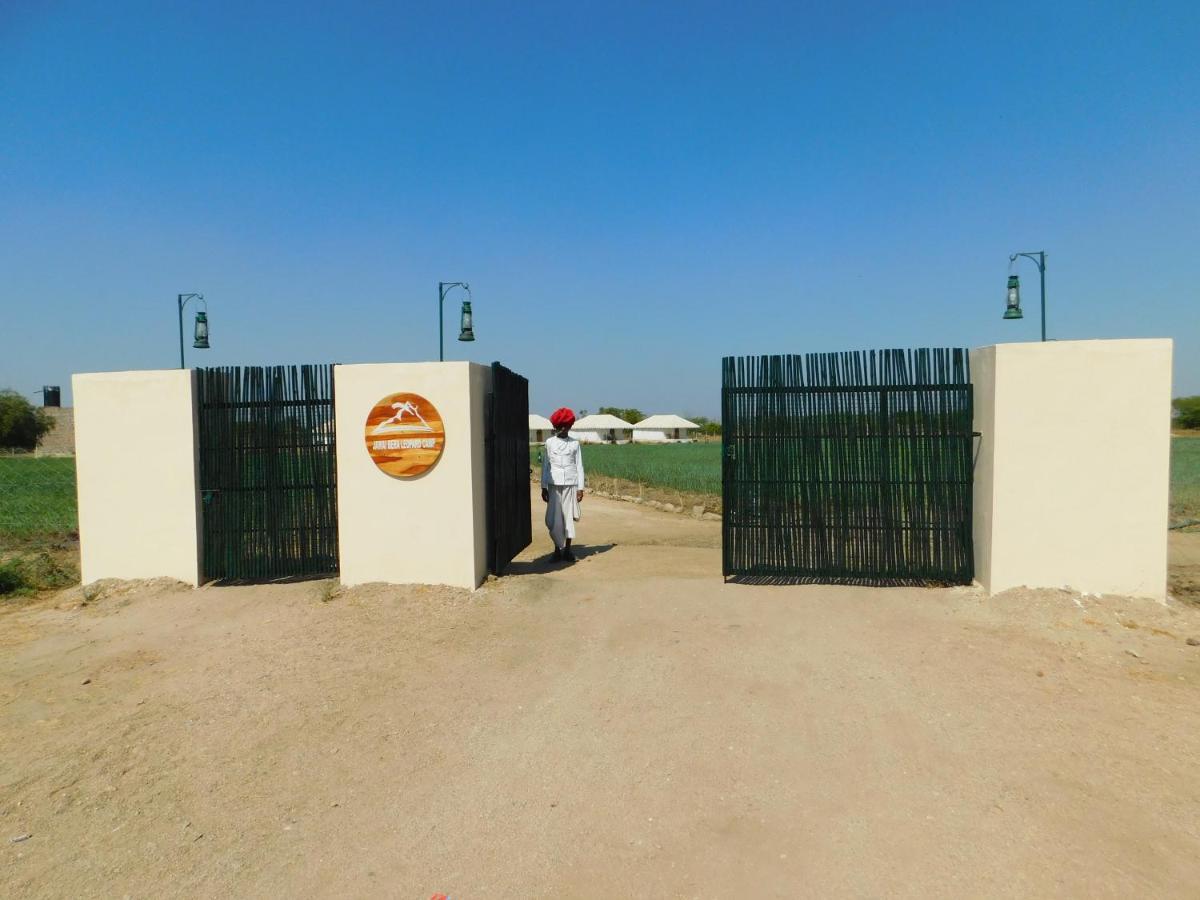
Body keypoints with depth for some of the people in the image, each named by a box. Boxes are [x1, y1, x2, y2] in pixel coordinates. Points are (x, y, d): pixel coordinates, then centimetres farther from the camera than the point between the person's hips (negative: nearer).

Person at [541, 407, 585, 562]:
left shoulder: (575, 443, 5)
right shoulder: (549, 442, 4)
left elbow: (579, 466, 5)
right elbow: (545, 465, 6)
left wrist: (580, 488, 0)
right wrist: (543, 487, 2)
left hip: (570, 484, 0)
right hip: (554, 485, 0)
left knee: (569, 516, 4)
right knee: (553, 519, -3)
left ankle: (567, 549, 15)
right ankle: (558, 548, 13)